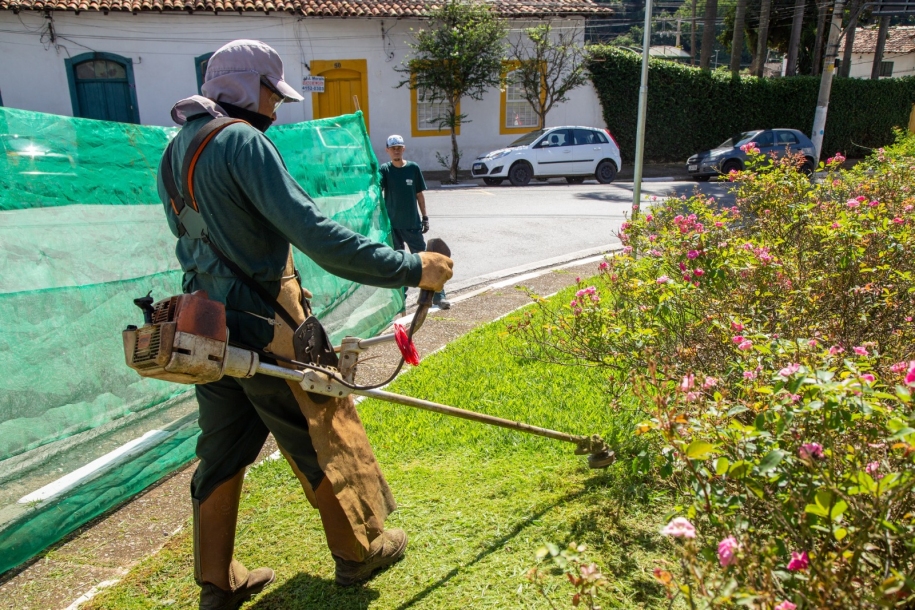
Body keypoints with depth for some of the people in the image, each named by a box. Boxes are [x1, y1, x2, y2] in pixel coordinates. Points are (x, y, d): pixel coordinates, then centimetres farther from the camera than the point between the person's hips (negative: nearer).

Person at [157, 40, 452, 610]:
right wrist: (410, 267, -23)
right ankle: (361, 549, 28)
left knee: (222, 450, 17)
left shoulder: (176, 150, 13)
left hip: (210, 325, 9)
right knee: (325, 436, 9)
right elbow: (314, 232, -25)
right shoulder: (243, 141, -15)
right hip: (266, 325, -8)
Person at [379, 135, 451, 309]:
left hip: (412, 223, 0)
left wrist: (425, 217, 4)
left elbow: (419, 194, 5)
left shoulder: (413, 168, 0)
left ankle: (438, 295, 5)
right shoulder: (384, 170, -2)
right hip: (392, 224, 0)